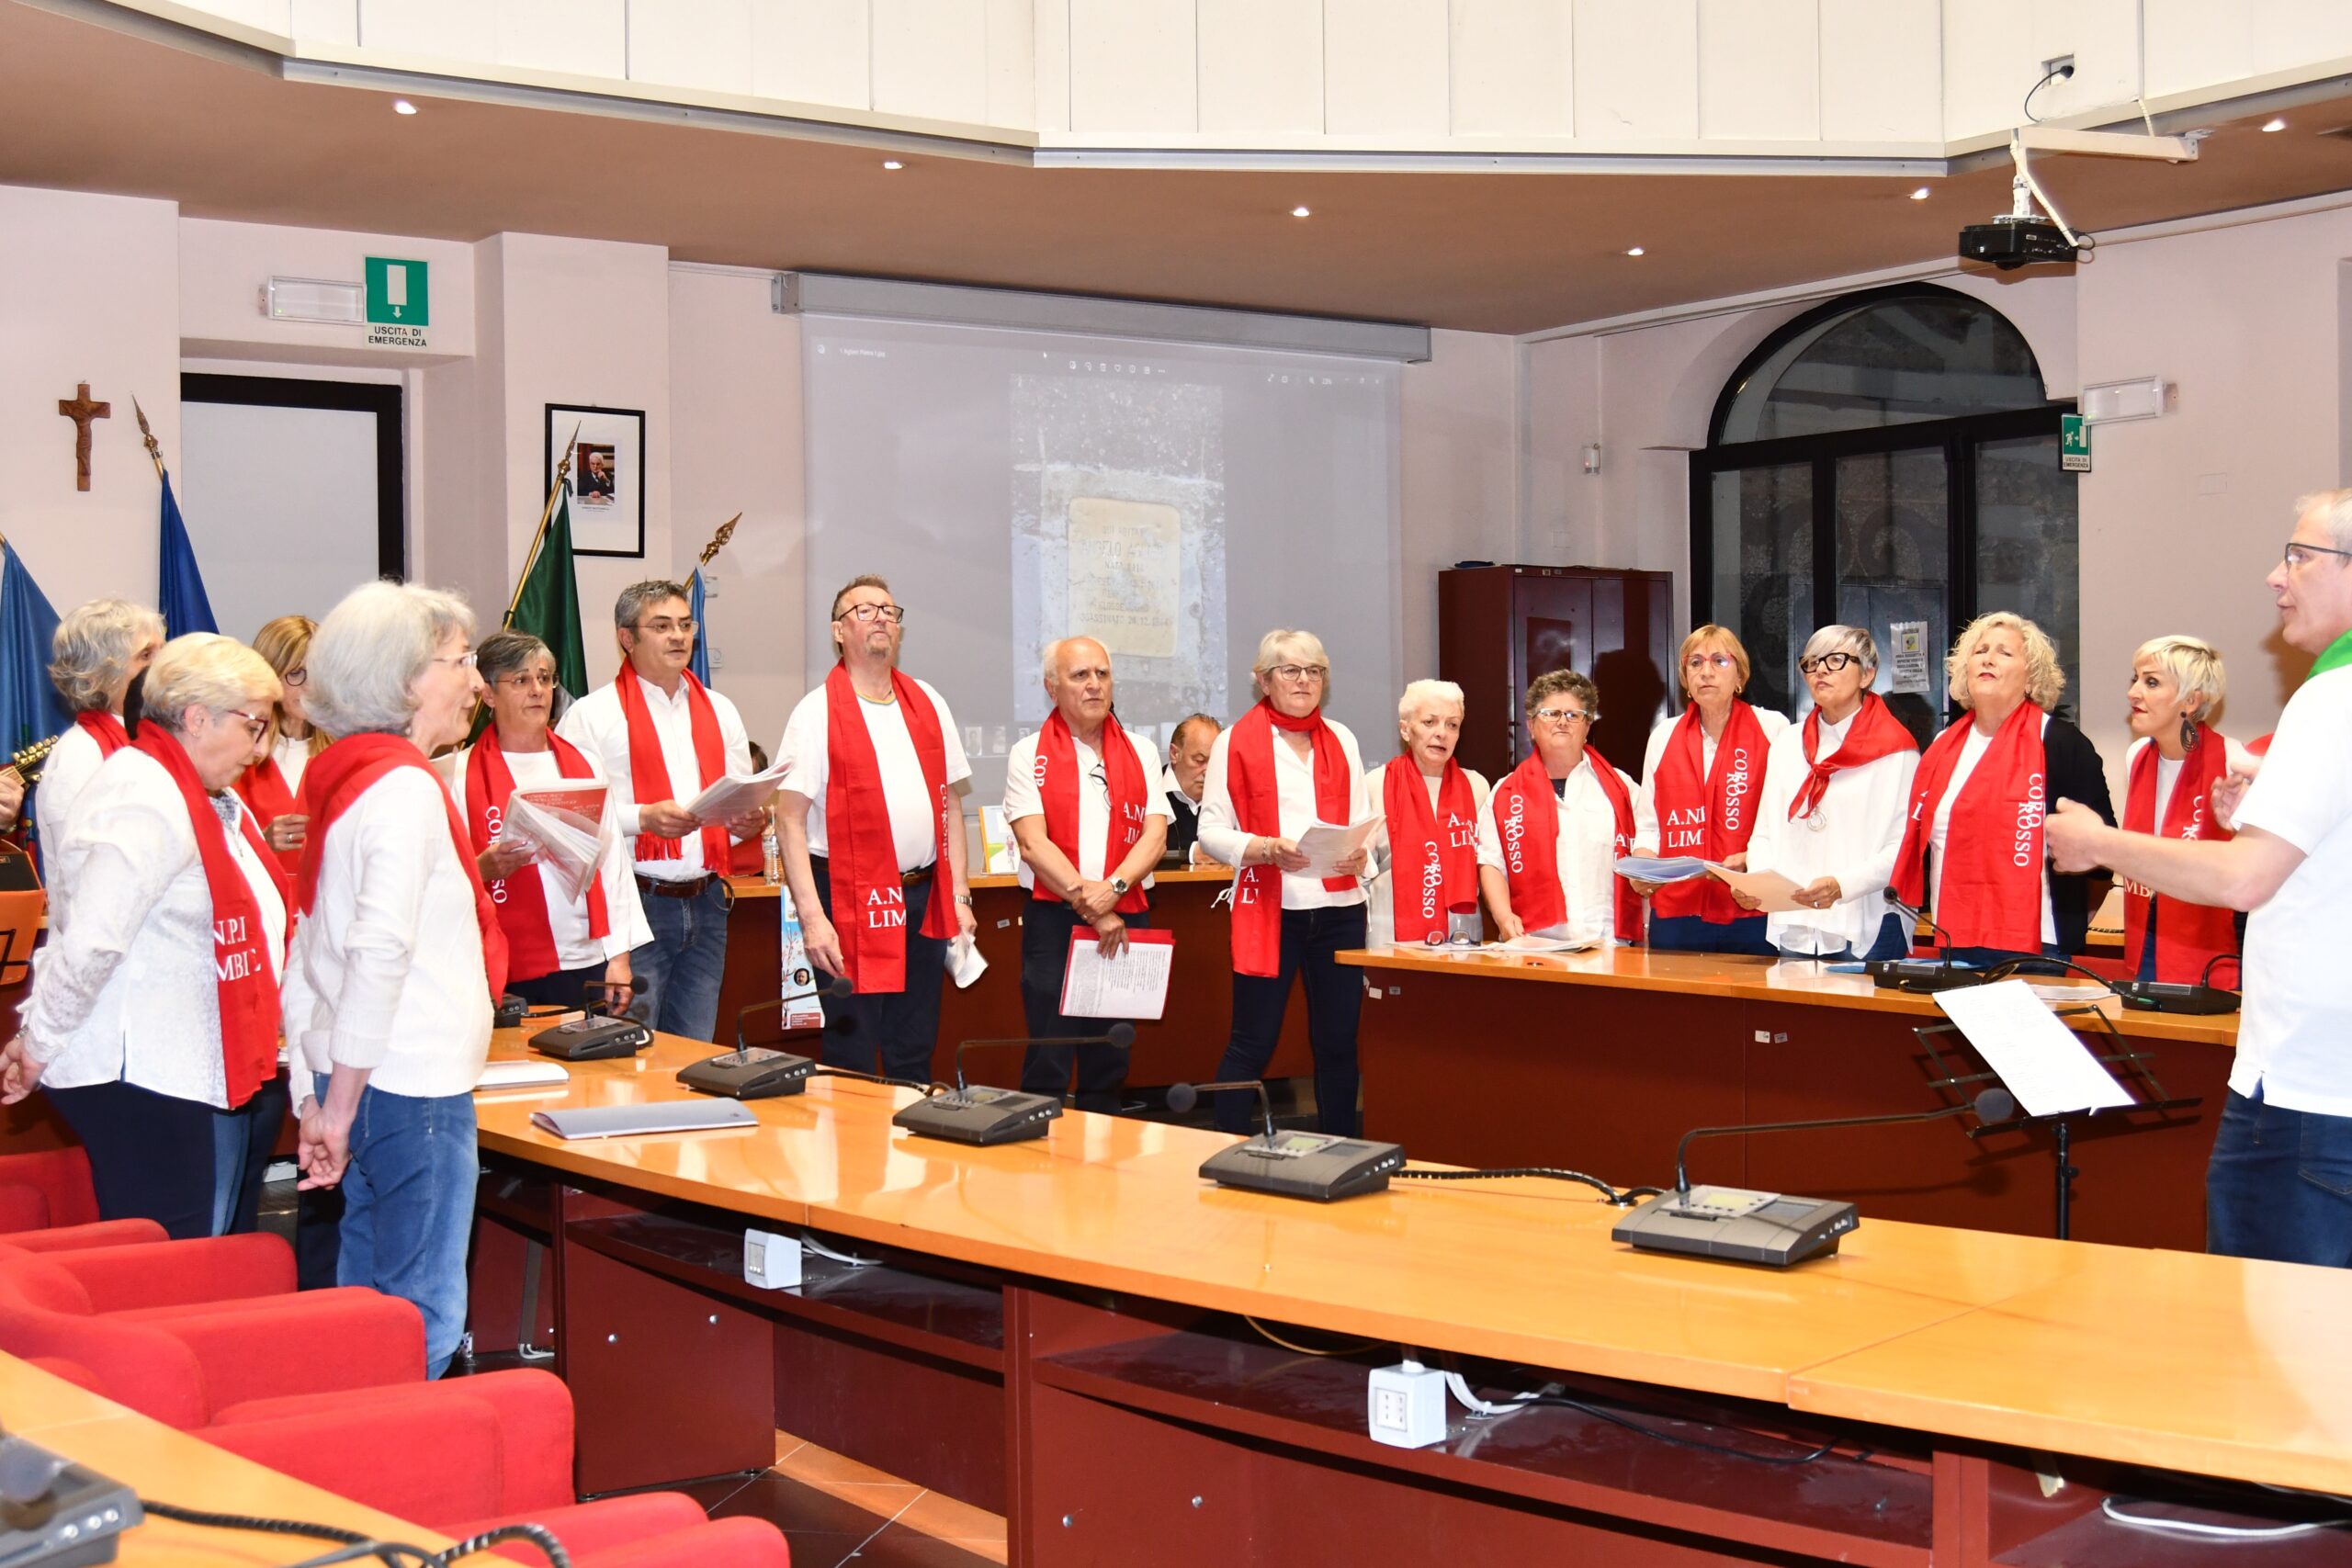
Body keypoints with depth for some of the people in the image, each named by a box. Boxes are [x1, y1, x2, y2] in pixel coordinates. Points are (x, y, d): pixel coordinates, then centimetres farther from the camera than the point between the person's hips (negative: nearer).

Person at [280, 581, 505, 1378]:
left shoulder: (343, 779, 14)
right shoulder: (408, 788, -13)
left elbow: (309, 959, 15)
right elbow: (381, 950, -23)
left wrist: (314, 1094, 15)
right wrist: (339, 1109, -19)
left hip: (353, 1077, 9)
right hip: (412, 1085, -9)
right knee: (423, 1318, -3)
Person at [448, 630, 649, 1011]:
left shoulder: (585, 766, 13)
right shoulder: (462, 775, 0)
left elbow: (613, 864, 11)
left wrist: (619, 955, 5)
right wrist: (483, 868, -24)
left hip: (587, 966, 4)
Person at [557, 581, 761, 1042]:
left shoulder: (720, 712, 17)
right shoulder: (592, 714, -1)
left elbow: (743, 800, 17)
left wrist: (747, 821, -5)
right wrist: (643, 817, -22)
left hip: (705, 902, 5)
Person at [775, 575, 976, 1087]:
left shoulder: (928, 704, 12)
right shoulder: (817, 713, -5)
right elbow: (790, 819, -10)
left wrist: (959, 897, 9)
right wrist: (811, 917, -17)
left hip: (924, 900, 5)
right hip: (851, 902, -5)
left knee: (914, 1056, 13)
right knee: (852, 1062, -1)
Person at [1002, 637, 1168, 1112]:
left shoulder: (1140, 753, 11)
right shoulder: (1029, 754, 2)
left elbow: (1155, 835, 1)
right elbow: (1033, 842, -8)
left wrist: (1113, 888, -16)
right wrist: (1090, 907, -15)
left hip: (1126, 919, 3)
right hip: (1054, 918, -3)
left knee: (1110, 1062, 9)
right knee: (1048, 1061, -5)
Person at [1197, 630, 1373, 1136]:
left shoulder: (1341, 740, 14)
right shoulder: (1235, 742, 2)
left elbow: (1363, 821, 15)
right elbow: (1211, 830, -3)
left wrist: (1359, 852, -8)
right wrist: (1267, 850, -19)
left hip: (1338, 908, 4)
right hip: (1268, 909, -4)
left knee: (1338, 1043, 7)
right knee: (1252, 1043, -2)